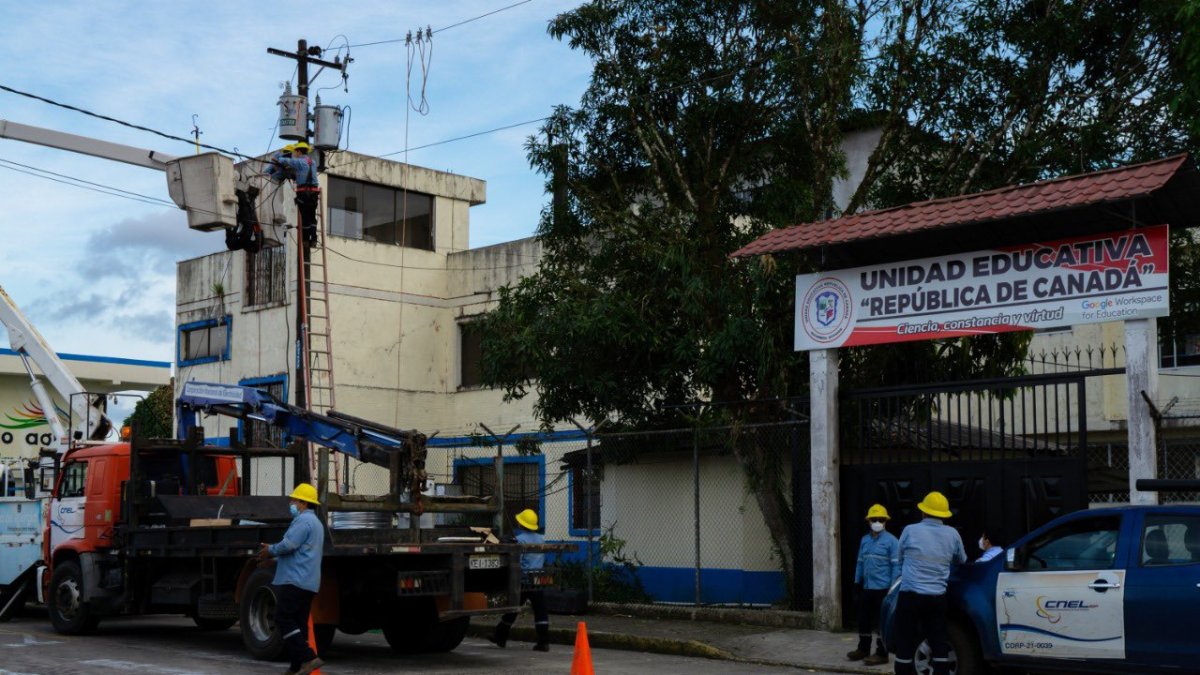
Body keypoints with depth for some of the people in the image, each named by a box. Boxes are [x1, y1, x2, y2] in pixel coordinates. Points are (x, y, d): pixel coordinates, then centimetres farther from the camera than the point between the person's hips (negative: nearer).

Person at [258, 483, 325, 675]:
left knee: (283, 619, -11)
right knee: (299, 622, 10)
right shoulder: (315, 522, 24)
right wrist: (273, 554, 17)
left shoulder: (304, 520, -11)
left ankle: (308, 658, -19)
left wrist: (270, 550, -4)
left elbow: (288, 545, -21)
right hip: (309, 583, 10)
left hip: (295, 580, -10)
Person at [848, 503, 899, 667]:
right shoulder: (864, 540, 12)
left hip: (883, 588, -6)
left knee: (881, 622, -2)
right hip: (866, 588, 7)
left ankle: (881, 654, 4)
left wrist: (893, 588, -14)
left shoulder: (891, 541, -7)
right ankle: (863, 649, 27)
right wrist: (857, 582, 14)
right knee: (864, 620, 14)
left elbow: (896, 565, -10)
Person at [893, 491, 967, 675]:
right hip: (937, 597, 3)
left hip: (910, 596, -3)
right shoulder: (952, 534, 4)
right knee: (939, 644, 8)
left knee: (905, 644, 0)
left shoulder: (910, 531, -4)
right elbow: (962, 560, 22)